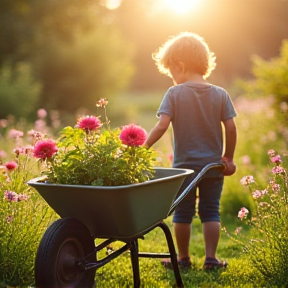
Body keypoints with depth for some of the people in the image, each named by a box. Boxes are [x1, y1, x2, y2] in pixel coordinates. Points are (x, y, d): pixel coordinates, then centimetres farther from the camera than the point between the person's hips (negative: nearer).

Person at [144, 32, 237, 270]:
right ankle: (211, 258, 13)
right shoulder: (220, 94, -2)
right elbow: (231, 127, -5)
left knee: (183, 213, 10)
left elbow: (162, 126, -18)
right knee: (211, 211, 12)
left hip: (185, 165, -2)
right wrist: (229, 157, 5)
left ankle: (183, 258, 21)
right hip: (213, 165, 2)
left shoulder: (174, 93, -9)